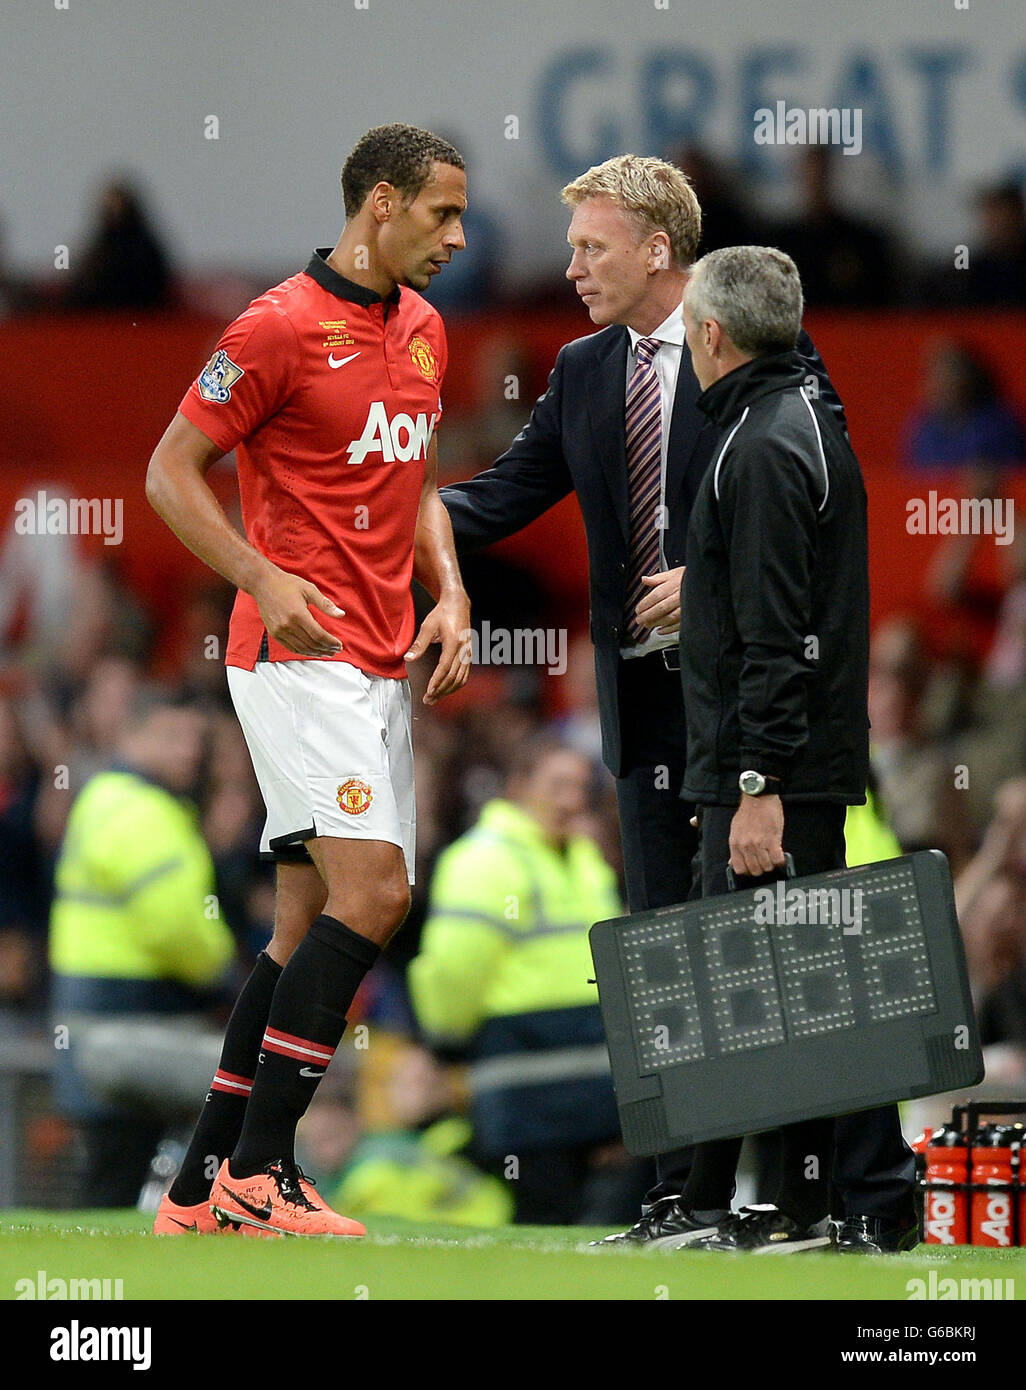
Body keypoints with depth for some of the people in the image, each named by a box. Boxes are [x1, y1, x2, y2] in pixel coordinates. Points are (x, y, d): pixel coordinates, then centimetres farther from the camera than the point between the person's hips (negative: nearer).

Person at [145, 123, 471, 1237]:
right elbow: (171, 470, -8)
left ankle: (203, 1186, 11)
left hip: (380, 664, 9)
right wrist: (265, 579, -20)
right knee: (372, 888, -19)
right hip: (299, 652, -9)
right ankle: (256, 1174, -16)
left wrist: (449, 593, 9)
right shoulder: (283, 327, -10)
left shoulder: (423, 329, 15)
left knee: (313, 918, 7)